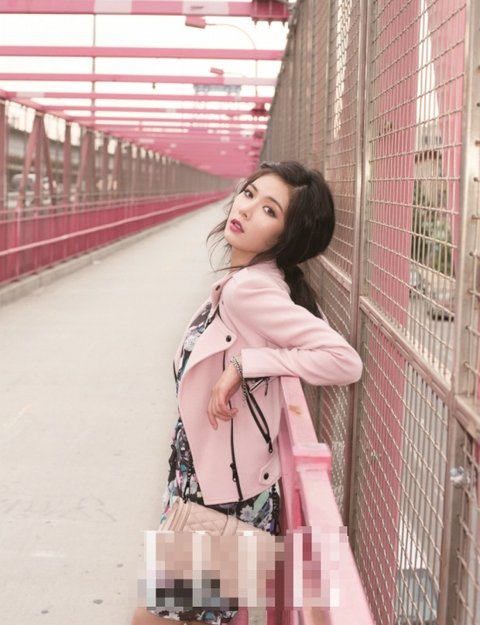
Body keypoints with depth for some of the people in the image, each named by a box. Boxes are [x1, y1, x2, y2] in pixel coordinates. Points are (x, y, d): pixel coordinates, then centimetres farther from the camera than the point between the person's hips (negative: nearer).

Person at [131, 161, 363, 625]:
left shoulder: (249, 288, -22)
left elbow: (344, 361, -27)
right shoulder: (242, 281, 4)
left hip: (224, 489, -9)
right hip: (208, 479, 9)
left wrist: (242, 364, -24)